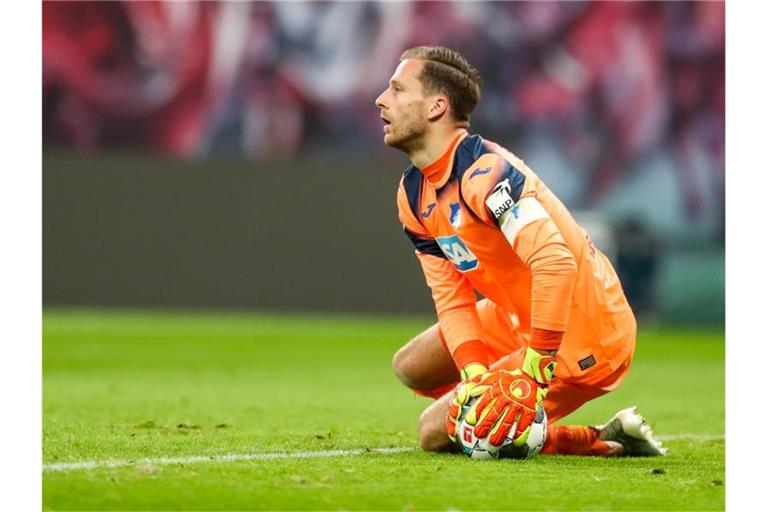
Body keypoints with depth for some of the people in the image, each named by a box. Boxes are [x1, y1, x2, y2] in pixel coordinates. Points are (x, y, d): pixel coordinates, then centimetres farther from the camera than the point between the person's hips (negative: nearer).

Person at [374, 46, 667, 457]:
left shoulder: (483, 172, -26)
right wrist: (476, 375, -16)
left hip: (581, 337, -10)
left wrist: (531, 376, -36)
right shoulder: (413, 195, 4)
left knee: (437, 432, -11)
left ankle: (601, 442, -4)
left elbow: (555, 263, -36)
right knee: (411, 368, 17)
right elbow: (451, 299, 2)